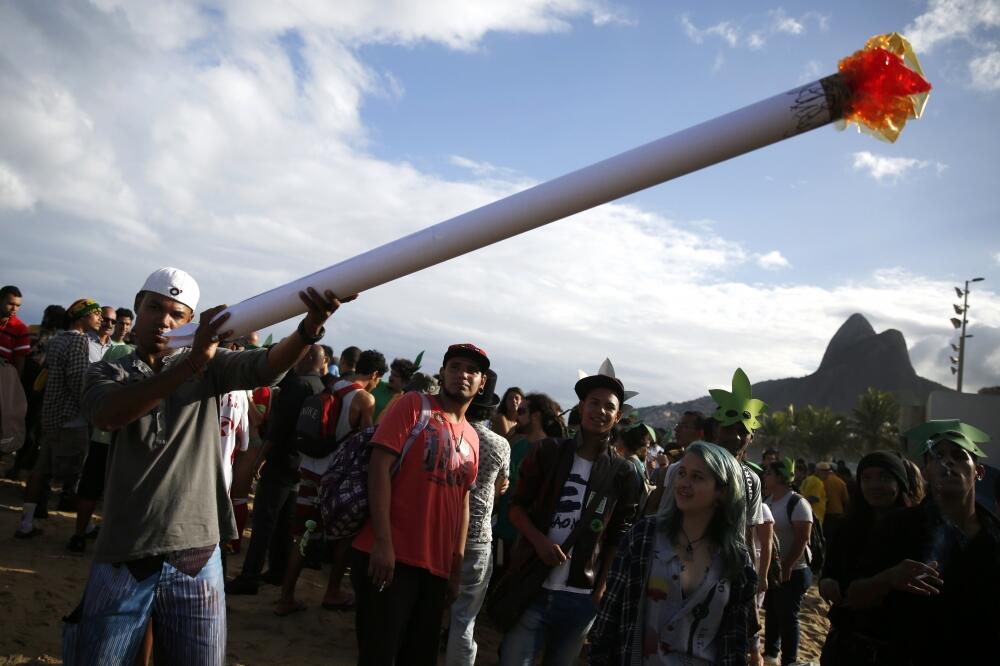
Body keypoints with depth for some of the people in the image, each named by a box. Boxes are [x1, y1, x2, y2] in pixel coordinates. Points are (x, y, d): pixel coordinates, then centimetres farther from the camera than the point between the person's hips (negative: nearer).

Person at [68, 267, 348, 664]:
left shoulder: (210, 367, 6)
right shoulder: (106, 373, 4)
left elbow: (266, 366, -14)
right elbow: (109, 415, -20)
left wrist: (310, 328, -35)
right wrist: (193, 361, -33)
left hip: (195, 557, 1)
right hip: (123, 559, 0)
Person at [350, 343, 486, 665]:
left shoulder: (471, 438, 14)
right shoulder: (414, 405, -4)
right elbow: (379, 465, -12)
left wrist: (457, 565, 14)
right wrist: (382, 541, -19)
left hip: (437, 565, 6)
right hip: (389, 555, -6)